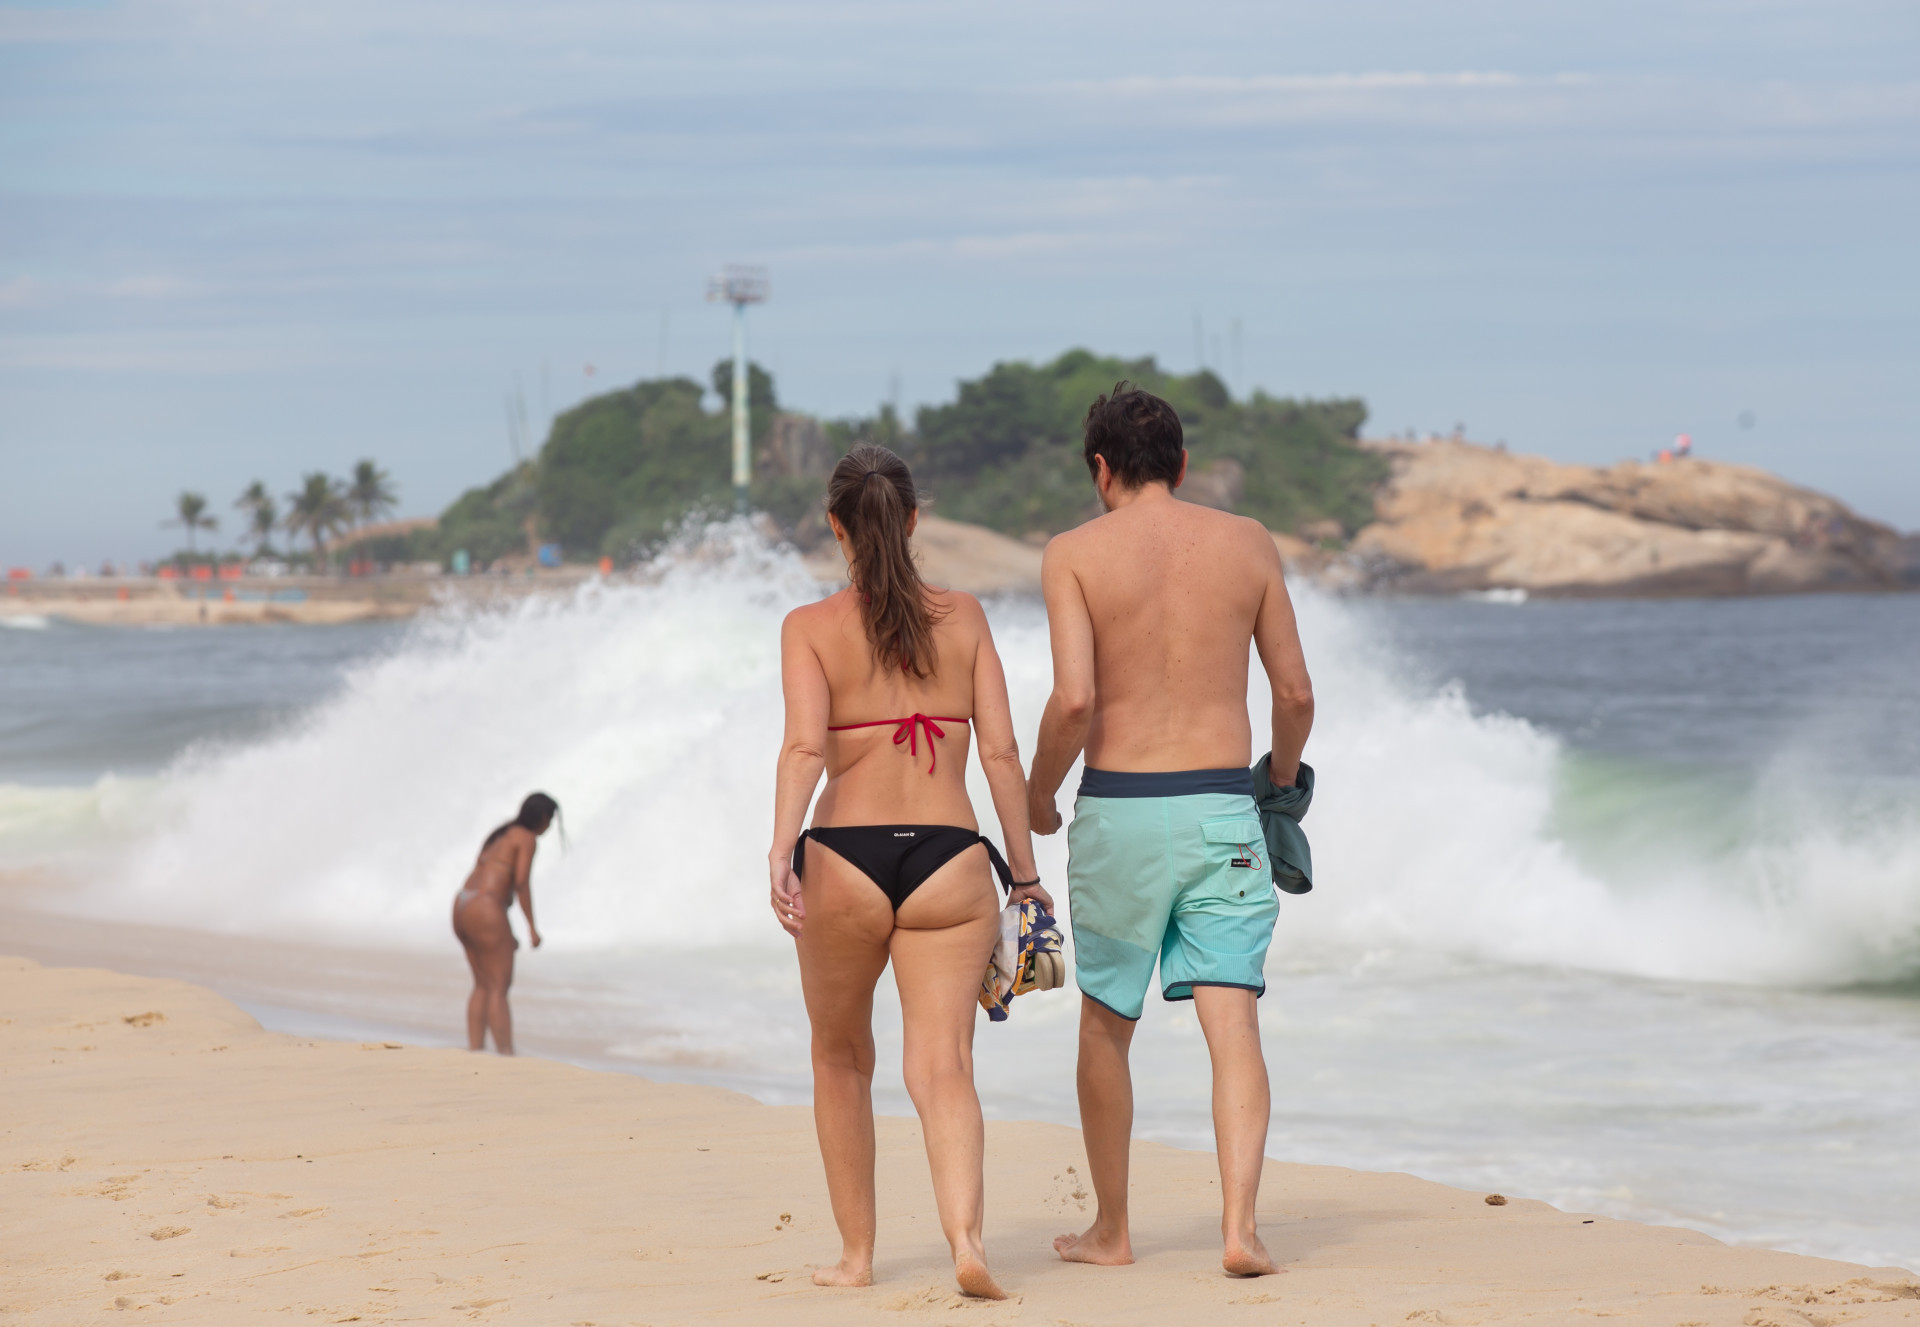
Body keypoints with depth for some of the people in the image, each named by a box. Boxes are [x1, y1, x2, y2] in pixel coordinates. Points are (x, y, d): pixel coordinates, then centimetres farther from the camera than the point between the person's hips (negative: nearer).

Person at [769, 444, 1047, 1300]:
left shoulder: (811, 628, 1)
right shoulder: (964, 619, 7)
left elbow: (804, 745, -14)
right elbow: (1001, 753, 3)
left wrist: (781, 852, -23)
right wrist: (1024, 871, 10)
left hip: (845, 859, -1)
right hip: (949, 859, 1)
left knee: (841, 1060, 20)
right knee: (943, 1068, -4)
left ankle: (856, 1252, 26)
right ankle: (966, 1235, -28)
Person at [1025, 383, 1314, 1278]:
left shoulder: (1075, 553, -3)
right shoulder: (1247, 543, 5)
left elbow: (1073, 700, -13)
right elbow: (1294, 691, 6)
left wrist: (1035, 798, 3)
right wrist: (1283, 776, 26)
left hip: (1118, 810, -1)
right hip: (1221, 806, 1)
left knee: (1105, 1027, 15)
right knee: (1232, 1021, -4)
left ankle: (1111, 1230, 25)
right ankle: (1240, 1226, -19)